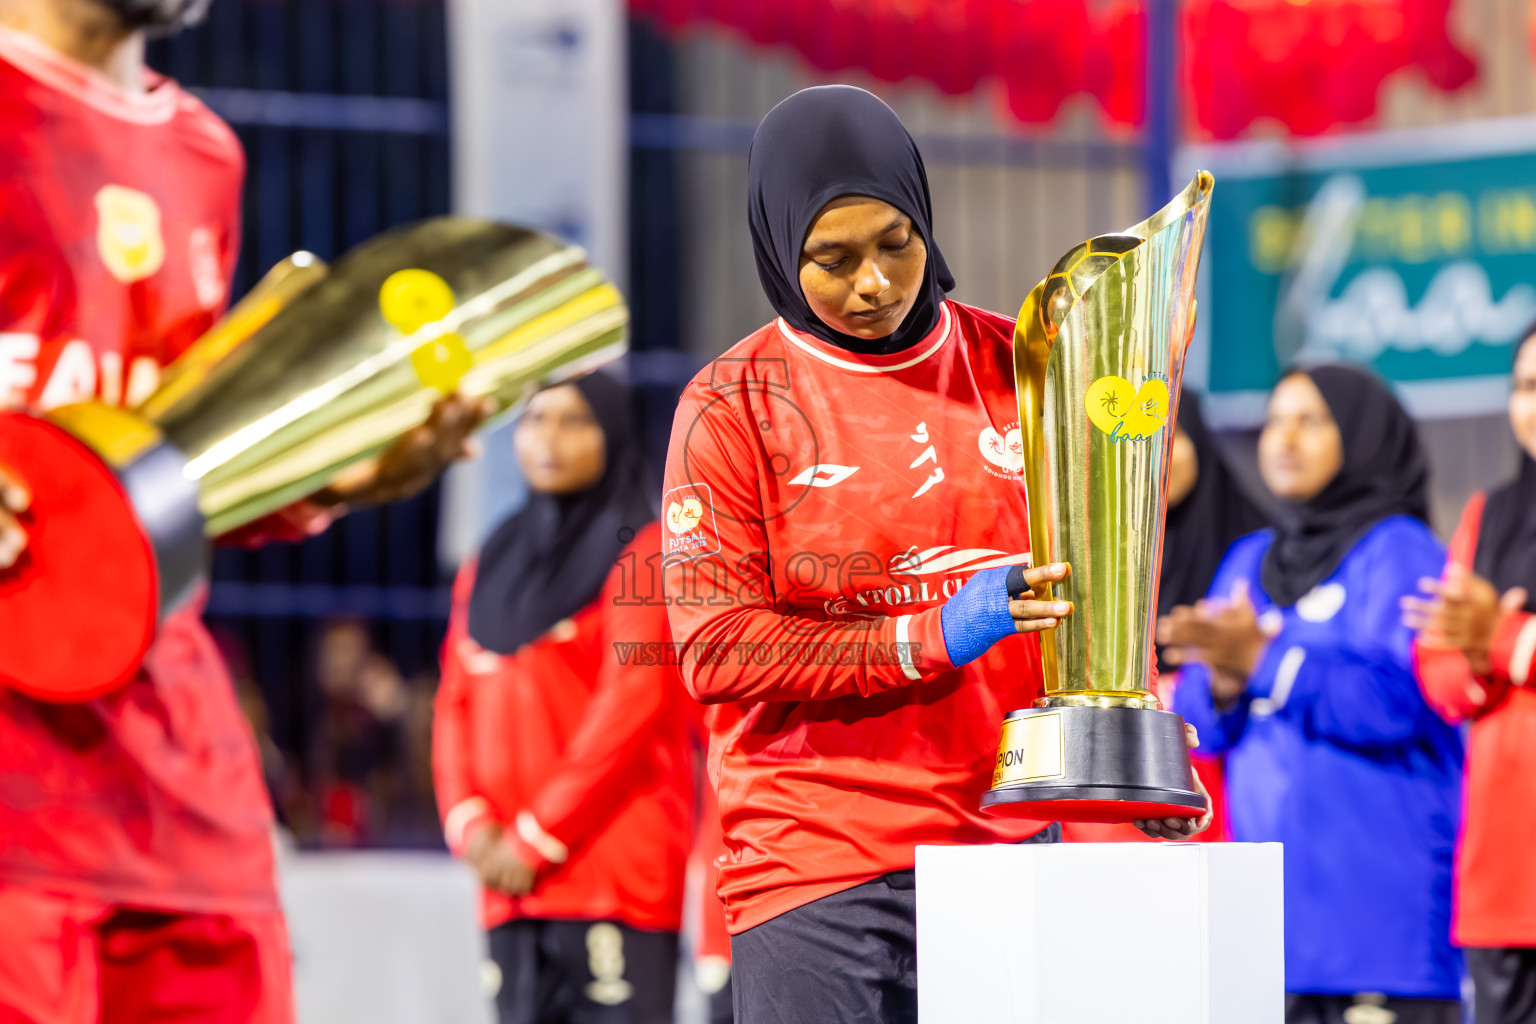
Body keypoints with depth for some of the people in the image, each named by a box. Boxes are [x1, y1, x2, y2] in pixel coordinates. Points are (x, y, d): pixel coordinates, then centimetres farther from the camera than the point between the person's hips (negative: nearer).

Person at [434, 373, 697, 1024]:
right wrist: (469, 821, -2)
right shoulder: (491, 567, 20)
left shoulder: (642, 551, 0)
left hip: (615, 871, -6)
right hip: (509, 880, 7)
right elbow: (457, 707, 16)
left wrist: (538, 836, -11)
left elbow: (633, 702, -9)